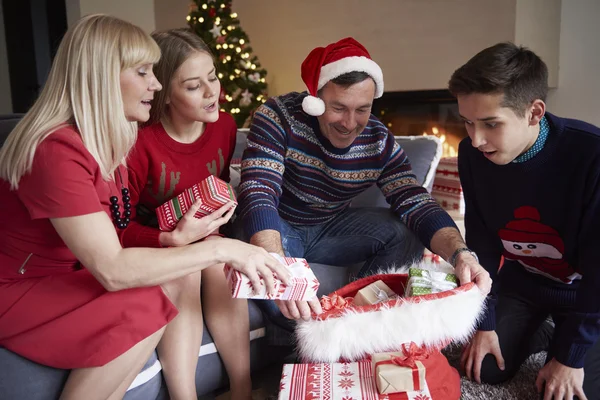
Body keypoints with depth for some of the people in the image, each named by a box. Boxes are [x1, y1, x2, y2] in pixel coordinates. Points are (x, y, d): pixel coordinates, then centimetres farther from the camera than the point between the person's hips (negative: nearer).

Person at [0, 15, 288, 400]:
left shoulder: (107, 139, 1)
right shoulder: (56, 150, -28)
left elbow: (109, 233, -1)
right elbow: (112, 270, -34)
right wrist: (221, 249, -33)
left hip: (69, 273, 8)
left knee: (179, 272, -9)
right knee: (145, 305, -27)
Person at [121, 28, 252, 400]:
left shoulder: (224, 125, -9)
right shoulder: (139, 141, -25)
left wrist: (215, 217, -9)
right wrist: (173, 239, -32)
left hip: (202, 236, 4)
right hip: (151, 243, -4)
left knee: (221, 264, -27)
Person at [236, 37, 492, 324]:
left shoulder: (380, 142, -13)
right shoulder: (279, 117, -24)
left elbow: (417, 204, -19)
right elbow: (258, 195, -36)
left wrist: (460, 254, -41)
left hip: (330, 229, 4)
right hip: (277, 227, -3)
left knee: (407, 233, -16)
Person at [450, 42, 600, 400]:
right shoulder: (472, 155, -18)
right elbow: (482, 243, -7)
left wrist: (571, 354, -19)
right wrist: (485, 323, -6)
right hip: (522, 280, 4)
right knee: (489, 370, -4)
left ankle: (564, 341, 20)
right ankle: (545, 334, 23)